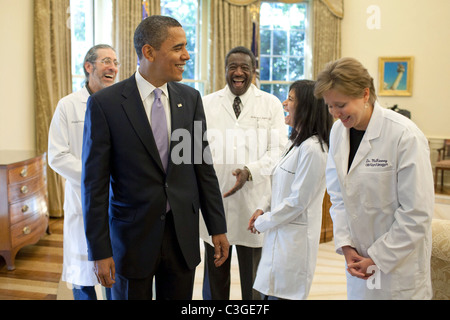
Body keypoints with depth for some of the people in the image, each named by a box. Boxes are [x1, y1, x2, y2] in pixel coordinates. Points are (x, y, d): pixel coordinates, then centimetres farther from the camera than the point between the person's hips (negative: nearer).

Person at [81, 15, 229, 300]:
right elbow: (95, 181, -9)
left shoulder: (191, 98, 2)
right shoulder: (105, 103, -10)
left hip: (183, 234, 3)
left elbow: (204, 166, 6)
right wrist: (100, 250, -9)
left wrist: (218, 228, 6)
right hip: (132, 234, -3)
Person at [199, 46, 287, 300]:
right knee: (215, 277, 13)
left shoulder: (271, 104, 5)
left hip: (253, 201, -1)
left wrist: (250, 171, -19)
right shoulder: (207, 104, 9)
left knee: (253, 277, 8)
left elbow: (279, 150, -3)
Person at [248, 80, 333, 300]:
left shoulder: (312, 149, -20)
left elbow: (297, 201, -19)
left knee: (280, 294, -1)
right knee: (268, 293, 15)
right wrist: (263, 209, 5)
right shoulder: (296, 142, 12)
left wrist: (262, 222, -10)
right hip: (280, 234, 9)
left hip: (294, 238, -9)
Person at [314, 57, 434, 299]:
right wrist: (345, 244, -4)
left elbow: (417, 213, -16)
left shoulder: (405, 136, -19)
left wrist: (379, 258, -12)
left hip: (399, 261, -5)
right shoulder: (338, 131, 0)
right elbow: (337, 193, 6)